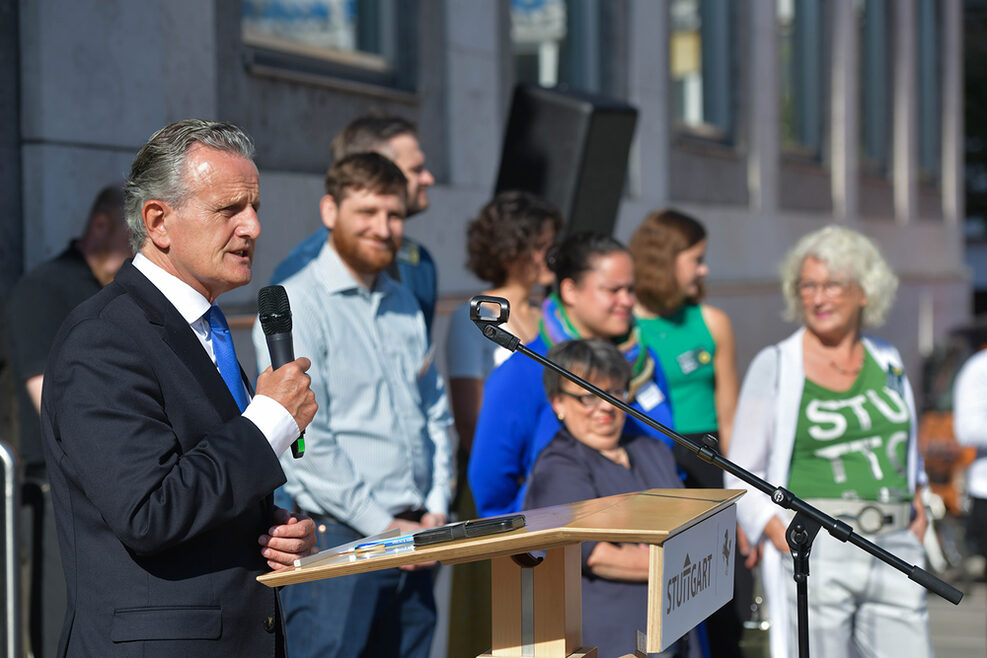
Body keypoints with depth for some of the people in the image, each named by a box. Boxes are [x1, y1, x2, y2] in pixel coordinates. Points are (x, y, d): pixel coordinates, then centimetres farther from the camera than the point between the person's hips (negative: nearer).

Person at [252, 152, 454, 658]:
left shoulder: (404, 304, 16)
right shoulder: (297, 304, -8)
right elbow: (303, 437, -15)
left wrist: (436, 510, 6)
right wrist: (381, 524, -14)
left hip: (411, 541, 7)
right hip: (336, 538, -7)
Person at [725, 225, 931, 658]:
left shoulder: (887, 362, 14)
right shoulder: (775, 367, 2)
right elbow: (742, 476, 3)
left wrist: (916, 503, 17)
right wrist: (780, 533, -11)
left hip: (894, 549, 4)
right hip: (816, 555, -4)